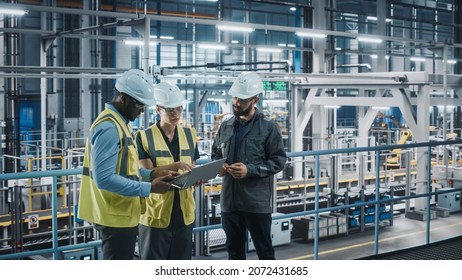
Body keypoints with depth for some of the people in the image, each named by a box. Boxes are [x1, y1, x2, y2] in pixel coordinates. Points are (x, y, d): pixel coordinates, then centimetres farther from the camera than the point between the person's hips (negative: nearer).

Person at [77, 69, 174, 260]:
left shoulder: (119, 123, 12)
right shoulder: (109, 127, -21)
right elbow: (104, 178, -28)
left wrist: (150, 174, 5)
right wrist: (148, 188, -24)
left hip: (122, 214, 10)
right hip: (116, 216, -10)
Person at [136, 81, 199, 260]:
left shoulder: (189, 134, 9)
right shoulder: (144, 137, -6)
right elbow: (147, 172, -13)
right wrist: (176, 166, -25)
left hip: (183, 211, 4)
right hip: (156, 213, -4)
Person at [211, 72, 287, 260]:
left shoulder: (268, 127, -5)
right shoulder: (226, 126, 8)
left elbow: (278, 160, -7)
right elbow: (215, 154, 19)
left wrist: (250, 170, -18)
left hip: (257, 201, -5)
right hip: (229, 199, 5)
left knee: (264, 249, 6)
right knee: (234, 249, 16)